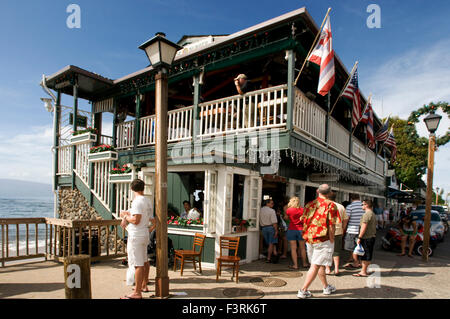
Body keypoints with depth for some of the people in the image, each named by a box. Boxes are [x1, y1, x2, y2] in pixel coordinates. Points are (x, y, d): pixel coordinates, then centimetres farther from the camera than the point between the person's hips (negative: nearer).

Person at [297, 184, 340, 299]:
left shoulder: (310, 204, 6)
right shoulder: (330, 205, -9)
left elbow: (303, 221, 9)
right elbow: (331, 225, -13)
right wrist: (331, 240, -5)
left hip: (309, 238, 6)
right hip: (323, 239, -6)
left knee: (320, 265, 20)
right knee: (316, 266, 0)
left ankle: (326, 287, 35)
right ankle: (303, 291, 0)